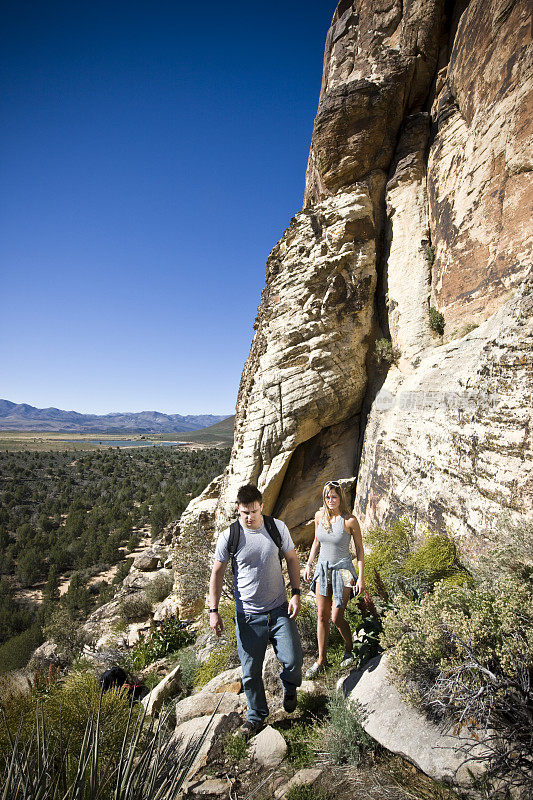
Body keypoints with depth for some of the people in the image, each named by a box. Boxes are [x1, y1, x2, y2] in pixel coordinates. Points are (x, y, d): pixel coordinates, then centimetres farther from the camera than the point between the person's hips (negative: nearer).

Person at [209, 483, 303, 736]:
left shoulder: (278, 527, -8)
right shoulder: (229, 536, -12)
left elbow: (292, 558, 5)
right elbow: (217, 573, -2)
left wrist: (296, 593, -2)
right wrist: (213, 610, -6)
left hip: (280, 610, 1)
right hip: (247, 615, -1)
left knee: (293, 660, 0)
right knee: (251, 671, 8)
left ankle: (289, 687, 36)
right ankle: (256, 716, 36)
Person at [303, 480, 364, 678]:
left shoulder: (349, 520, -16)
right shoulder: (319, 516, -3)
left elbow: (359, 549, -7)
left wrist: (361, 578, -8)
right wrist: (308, 564, 12)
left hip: (342, 569, -4)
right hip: (323, 568, 4)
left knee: (337, 618, 0)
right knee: (322, 616, 8)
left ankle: (349, 649, 30)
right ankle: (321, 660, 23)